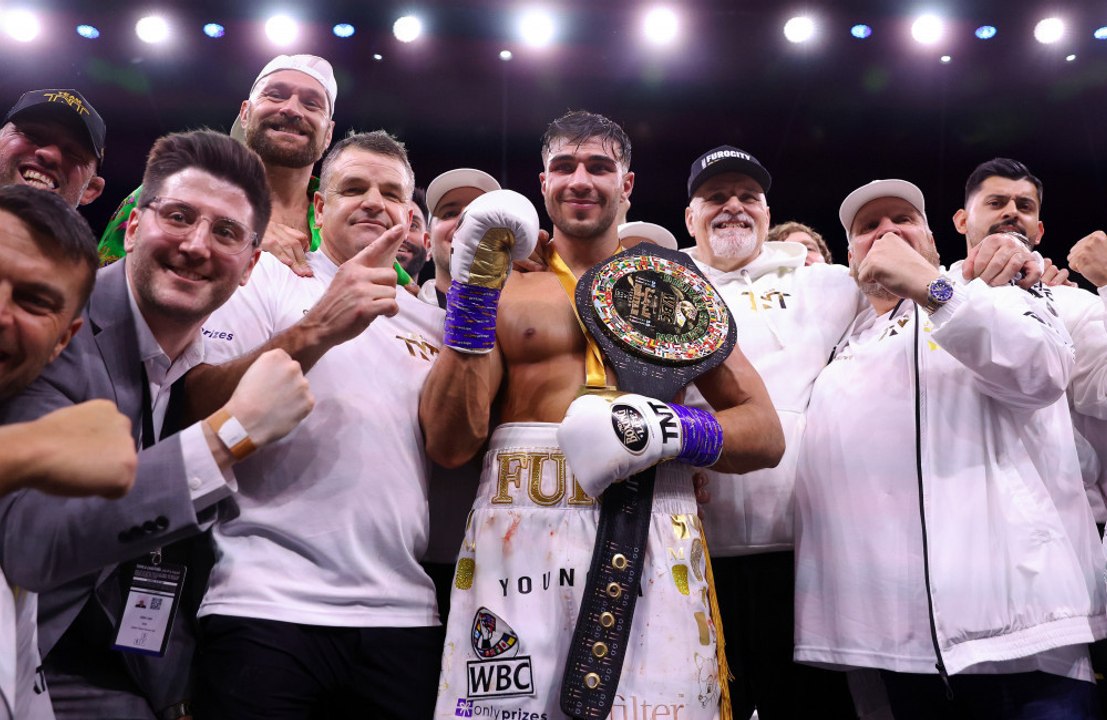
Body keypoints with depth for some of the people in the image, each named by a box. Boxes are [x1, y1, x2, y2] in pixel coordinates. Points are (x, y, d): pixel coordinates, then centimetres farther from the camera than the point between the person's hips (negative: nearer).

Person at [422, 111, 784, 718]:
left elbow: (766, 433, 9)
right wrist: (473, 287, -7)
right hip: (517, 537, 0)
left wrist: (676, 430, -12)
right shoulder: (504, 289, 10)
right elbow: (448, 445, -2)